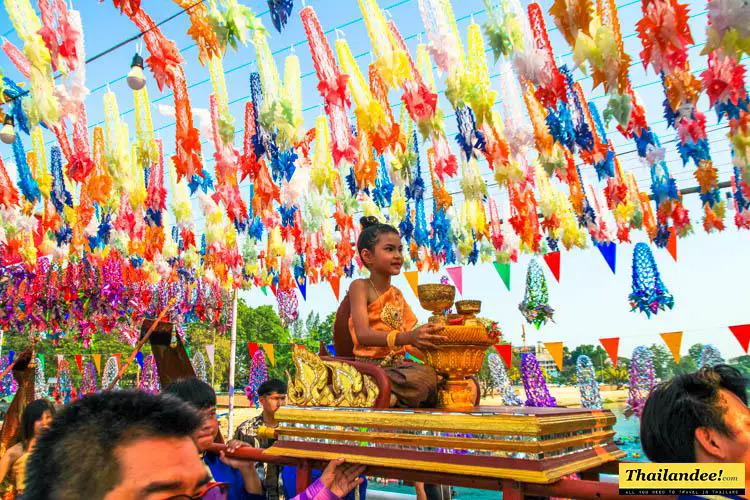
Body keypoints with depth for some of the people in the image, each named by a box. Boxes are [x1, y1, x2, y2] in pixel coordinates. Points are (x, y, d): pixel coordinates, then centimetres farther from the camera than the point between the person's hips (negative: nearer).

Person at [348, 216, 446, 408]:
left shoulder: (397, 293, 18)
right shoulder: (360, 286, -4)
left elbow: (410, 337, 17)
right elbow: (363, 335, -20)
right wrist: (407, 337, -34)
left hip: (398, 364, 8)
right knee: (425, 376, -34)